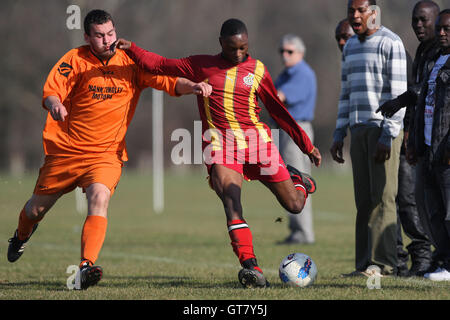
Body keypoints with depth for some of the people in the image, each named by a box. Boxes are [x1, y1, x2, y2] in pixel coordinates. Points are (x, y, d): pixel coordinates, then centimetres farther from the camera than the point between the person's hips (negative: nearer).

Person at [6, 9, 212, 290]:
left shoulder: (131, 63, 0)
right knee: (37, 208, 12)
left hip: (107, 153, 0)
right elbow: (51, 91, -15)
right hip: (65, 149, 0)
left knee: (99, 198, -28)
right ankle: (22, 236, 48)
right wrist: (54, 104, -38)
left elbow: (167, 81, -3)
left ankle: (87, 266, -36)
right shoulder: (75, 60, -4)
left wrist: (192, 86, -24)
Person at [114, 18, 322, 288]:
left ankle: (299, 180, 41)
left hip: (256, 139, 1)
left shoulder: (257, 70, 11)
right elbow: (159, 65, 10)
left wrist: (306, 145, 17)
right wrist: (131, 48, -7)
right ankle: (251, 267, -32)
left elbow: (278, 111, 17)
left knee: (294, 205, 4)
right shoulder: (201, 66, 10)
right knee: (231, 201, -25)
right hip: (220, 143, -1)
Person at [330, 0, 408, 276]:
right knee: (364, 200, 4)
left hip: (384, 129, -7)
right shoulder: (350, 46, 19)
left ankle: (383, 264, -11)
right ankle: (365, 264, 4)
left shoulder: (390, 43, -6)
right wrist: (339, 135, 17)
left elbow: (399, 94, -11)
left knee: (382, 197, -10)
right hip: (359, 129, 7)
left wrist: (388, 136, -18)